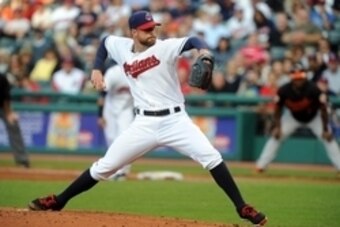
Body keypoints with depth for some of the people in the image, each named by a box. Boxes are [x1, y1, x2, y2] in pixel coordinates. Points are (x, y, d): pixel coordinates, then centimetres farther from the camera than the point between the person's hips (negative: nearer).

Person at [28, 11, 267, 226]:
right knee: (105, 166, 3)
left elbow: (191, 41, -27)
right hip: (145, 123, 2)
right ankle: (58, 201, 14)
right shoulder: (121, 47, 3)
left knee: (212, 158, -17)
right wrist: (97, 69, 14)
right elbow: (105, 41, 25)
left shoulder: (165, 47, -9)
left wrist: (203, 51, -48)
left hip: (175, 120, -2)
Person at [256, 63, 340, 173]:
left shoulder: (313, 89, -34)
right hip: (293, 117, 1)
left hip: (314, 117, -1)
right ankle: (261, 165, -1)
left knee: (328, 137, -15)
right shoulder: (284, 90, -29)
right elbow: (277, 109, -12)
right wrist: (277, 127, -21)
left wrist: (325, 130, -25)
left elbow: (323, 109, -25)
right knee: (276, 135, -9)